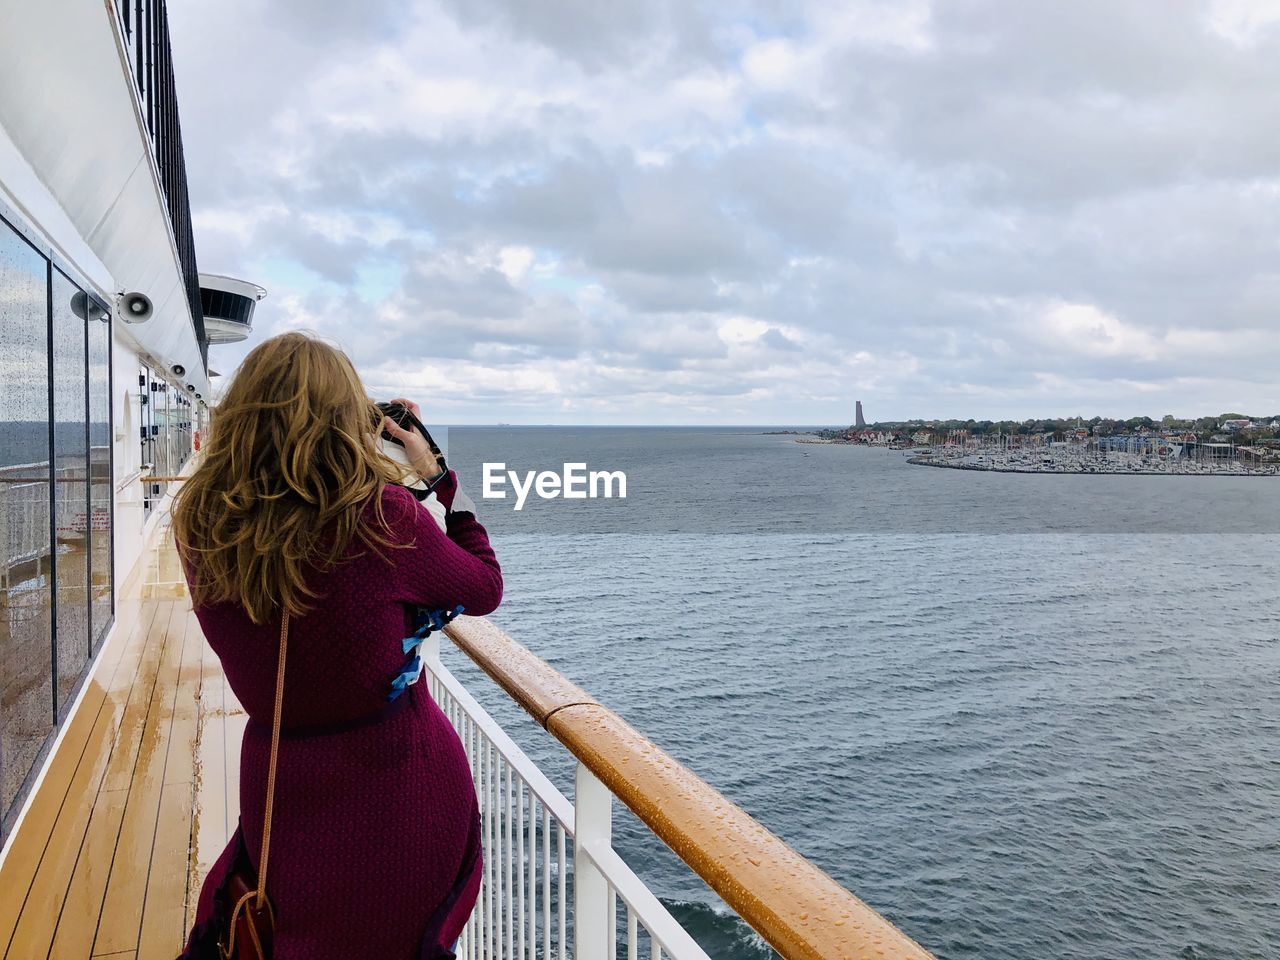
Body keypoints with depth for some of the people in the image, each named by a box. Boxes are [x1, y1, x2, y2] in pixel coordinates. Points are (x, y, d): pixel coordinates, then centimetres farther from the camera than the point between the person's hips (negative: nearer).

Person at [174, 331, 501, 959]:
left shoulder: (198, 524, -10)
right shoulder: (377, 514, -23)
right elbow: (485, 588, -6)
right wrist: (436, 472, 0)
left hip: (273, 774, 4)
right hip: (398, 781, -3)